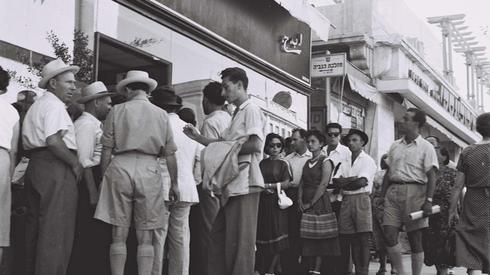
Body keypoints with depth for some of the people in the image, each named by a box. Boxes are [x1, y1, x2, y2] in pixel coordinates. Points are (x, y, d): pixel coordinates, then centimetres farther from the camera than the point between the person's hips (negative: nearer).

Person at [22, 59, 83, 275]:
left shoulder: (36, 105, 23)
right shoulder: (54, 105, -9)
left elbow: (29, 145, 22)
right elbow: (54, 141, -22)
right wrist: (76, 163, -11)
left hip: (35, 166, 10)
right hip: (56, 168, -10)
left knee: (35, 227, 13)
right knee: (55, 231, -8)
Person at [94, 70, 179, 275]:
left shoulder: (117, 111, 6)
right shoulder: (161, 115, 9)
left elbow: (106, 150, 2)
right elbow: (170, 154, 8)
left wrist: (104, 176, 10)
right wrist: (174, 183, 16)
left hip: (120, 167, 0)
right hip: (149, 170, 0)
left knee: (119, 234, 5)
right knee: (145, 237, 5)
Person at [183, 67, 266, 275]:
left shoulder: (251, 110, -5)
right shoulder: (238, 113, 23)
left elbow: (256, 144, -18)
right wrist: (198, 137, 14)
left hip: (244, 183, -10)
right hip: (231, 184, 10)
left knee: (239, 240, -6)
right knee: (218, 237, 12)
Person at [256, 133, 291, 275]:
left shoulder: (283, 164, 3)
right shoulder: (262, 163, 12)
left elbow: (286, 183, -6)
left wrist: (269, 185, -10)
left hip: (276, 201, -3)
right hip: (262, 202, 3)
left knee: (276, 237, -4)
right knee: (262, 236, 1)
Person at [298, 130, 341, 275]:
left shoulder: (325, 162, -4)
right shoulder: (307, 163, 17)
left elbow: (323, 185, -12)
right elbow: (301, 184, 12)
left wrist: (311, 203, -14)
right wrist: (300, 201, -3)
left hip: (319, 202, -7)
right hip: (305, 204, 7)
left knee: (319, 236, -6)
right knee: (307, 239, 4)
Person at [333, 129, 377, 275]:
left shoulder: (368, 160, 3)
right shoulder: (345, 162, 18)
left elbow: (362, 182, -11)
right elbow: (335, 182, 5)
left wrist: (344, 183, -2)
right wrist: (353, 180, -9)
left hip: (361, 199, -5)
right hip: (346, 201, 5)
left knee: (363, 238, -7)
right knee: (351, 239, 3)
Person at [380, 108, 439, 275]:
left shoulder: (426, 147, 1)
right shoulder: (395, 146, 17)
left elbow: (431, 175, -5)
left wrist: (429, 200, -14)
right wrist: (382, 196, 13)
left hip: (415, 192, -4)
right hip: (393, 192, 4)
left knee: (415, 239, 1)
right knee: (389, 234, -6)